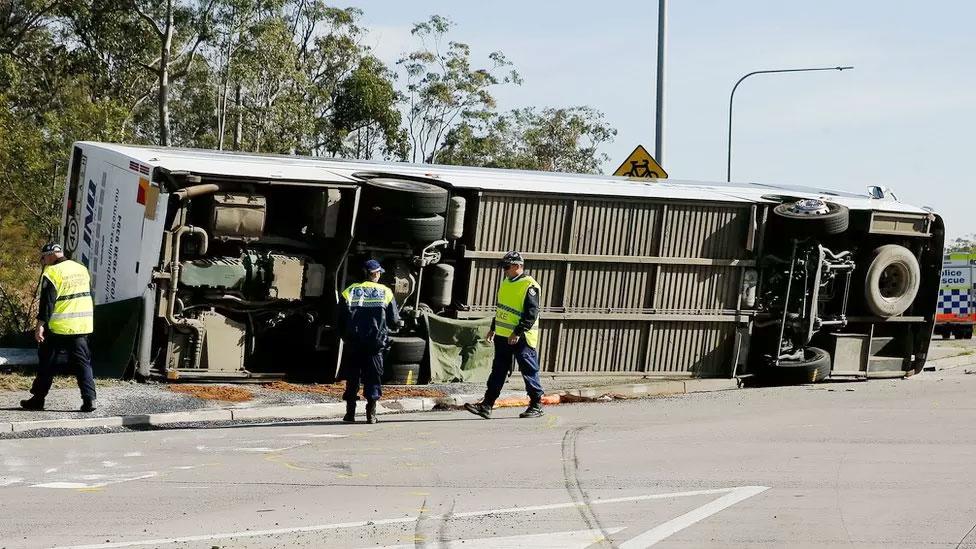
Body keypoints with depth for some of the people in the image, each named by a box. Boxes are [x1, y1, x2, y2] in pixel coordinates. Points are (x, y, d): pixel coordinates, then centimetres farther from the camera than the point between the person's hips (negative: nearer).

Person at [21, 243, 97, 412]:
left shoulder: (52, 272, -11)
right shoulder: (82, 269, 12)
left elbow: (47, 301, -17)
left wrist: (40, 324, -18)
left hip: (58, 327, -6)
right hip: (82, 326, 6)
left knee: (47, 363, 7)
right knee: (82, 362, 6)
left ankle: (38, 398, 13)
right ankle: (89, 399, -5)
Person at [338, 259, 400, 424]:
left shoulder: (350, 292, 2)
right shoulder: (385, 293, 2)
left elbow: (340, 319, 1)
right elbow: (394, 320, 3)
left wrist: (345, 336, 15)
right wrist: (400, 321, 26)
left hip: (353, 344, 1)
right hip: (375, 343, -1)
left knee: (352, 377, 10)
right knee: (373, 378, 5)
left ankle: (350, 413, 8)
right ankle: (371, 414, -1)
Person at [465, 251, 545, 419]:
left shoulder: (529, 286, -15)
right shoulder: (506, 283, 14)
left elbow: (531, 314, -20)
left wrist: (518, 333, -24)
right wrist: (493, 328, 22)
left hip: (521, 339, -8)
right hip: (503, 336, 8)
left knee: (529, 372, 1)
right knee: (498, 371, 8)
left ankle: (536, 406, 11)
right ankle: (486, 405, 8)